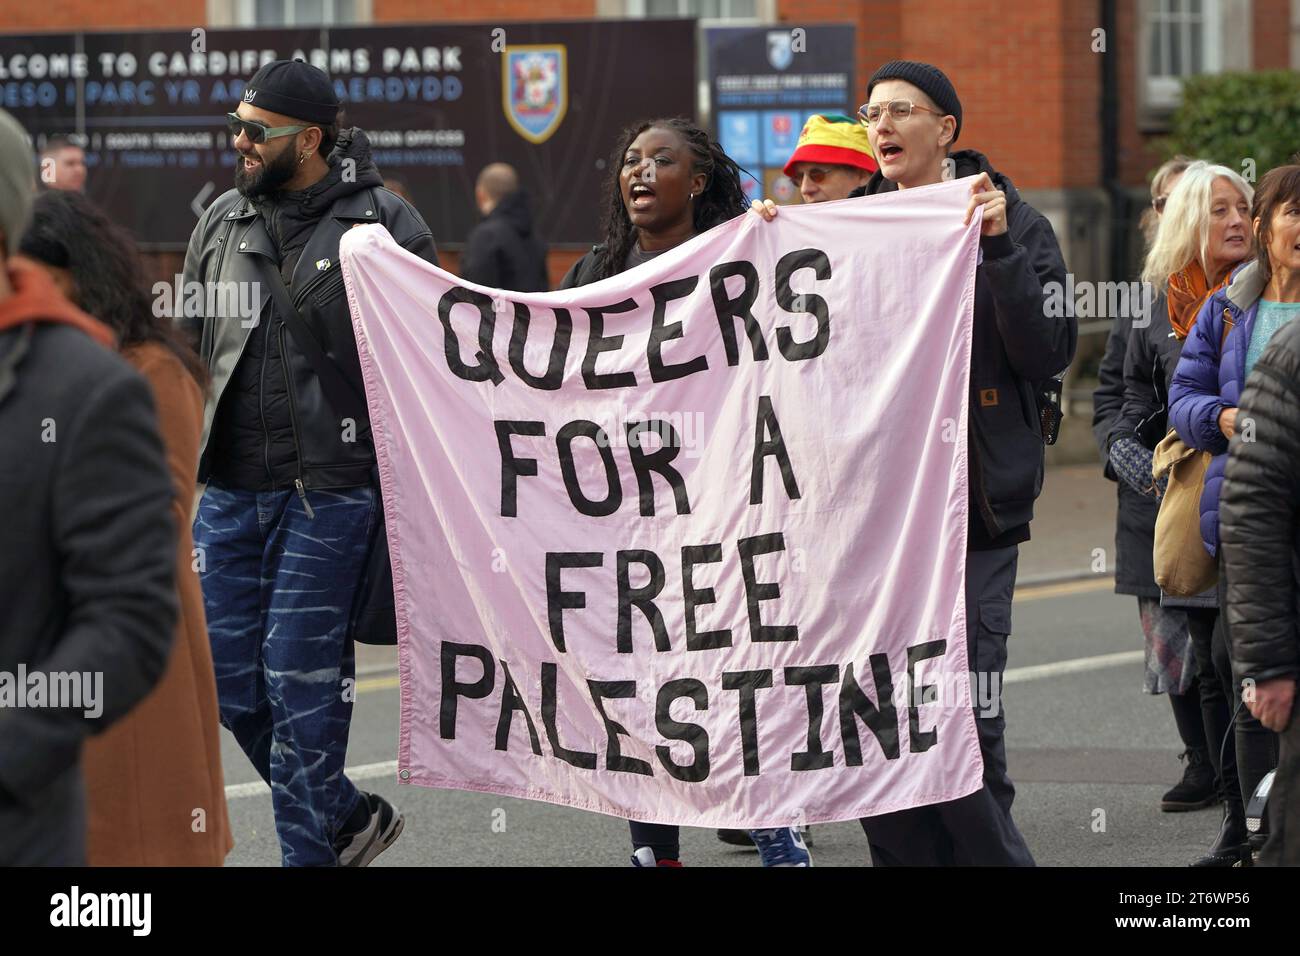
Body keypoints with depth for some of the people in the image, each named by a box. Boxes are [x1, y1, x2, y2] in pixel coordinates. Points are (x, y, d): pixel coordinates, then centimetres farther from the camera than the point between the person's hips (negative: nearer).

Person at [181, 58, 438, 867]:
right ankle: (351, 816, 24)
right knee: (229, 671, 7)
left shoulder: (385, 224, -5)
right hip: (230, 488, 6)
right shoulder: (223, 224, 10)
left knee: (300, 674, -5)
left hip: (330, 488, -6)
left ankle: (310, 850, 8)